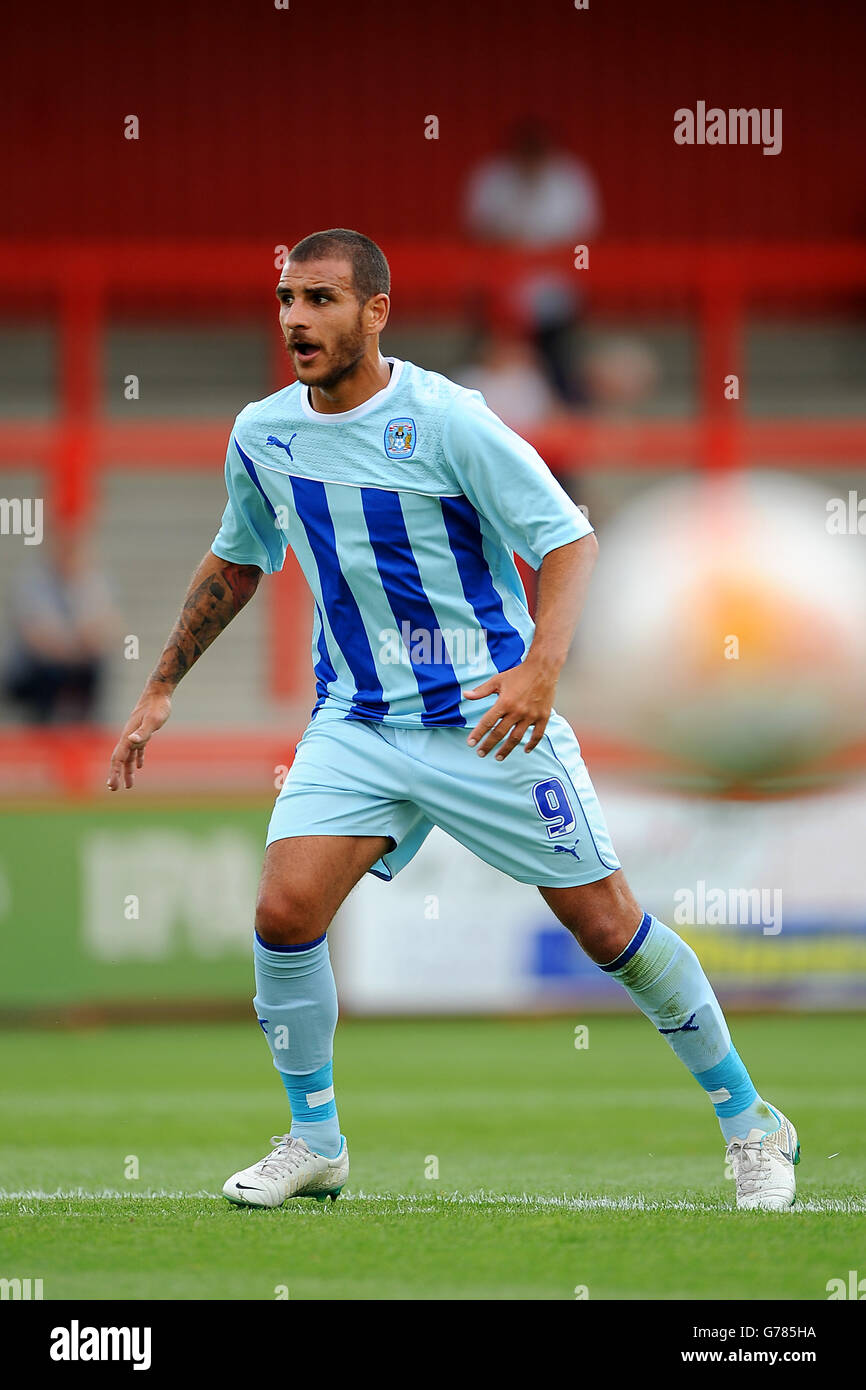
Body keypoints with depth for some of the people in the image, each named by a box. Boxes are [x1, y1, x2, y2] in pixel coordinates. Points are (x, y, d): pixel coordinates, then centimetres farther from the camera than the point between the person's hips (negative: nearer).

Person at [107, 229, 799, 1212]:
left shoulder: (443, 419, -16)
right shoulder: (262, 435, 1)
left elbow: (568, 539, -14)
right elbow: (236, 561, 20)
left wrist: (542, 668, -29)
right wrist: (161, 688, 22)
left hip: (488, 717, -4)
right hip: (356, 722, 4)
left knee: (606, 926, -1)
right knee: (284, 911, -14)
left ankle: (749, 1122, 17)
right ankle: (314, 1142, 6)